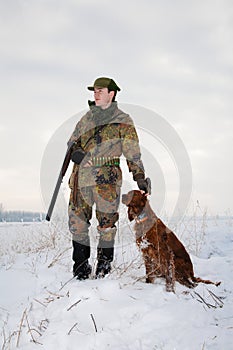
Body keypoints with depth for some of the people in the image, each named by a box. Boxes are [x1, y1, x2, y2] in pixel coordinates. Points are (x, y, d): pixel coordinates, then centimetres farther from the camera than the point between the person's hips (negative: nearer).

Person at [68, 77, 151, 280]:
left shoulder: (123, 121, 5)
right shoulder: (87, 118, 19)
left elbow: (133, 153, 4)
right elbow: (72, 141, 24)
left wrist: (140, 177, -3)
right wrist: (75, 151, 0)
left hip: (106, 178, -5)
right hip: (81, 176, 5)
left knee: (107, 222, -1)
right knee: (77, 222, 3)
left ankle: (104, 263, 13)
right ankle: (81, 265, 14)